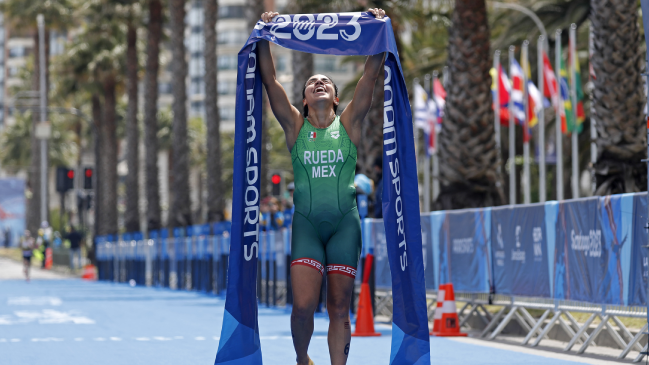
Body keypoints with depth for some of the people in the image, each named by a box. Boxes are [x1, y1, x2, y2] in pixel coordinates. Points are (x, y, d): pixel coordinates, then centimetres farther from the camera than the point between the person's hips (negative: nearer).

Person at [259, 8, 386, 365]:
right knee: (303, 305, -11)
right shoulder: (295, 126, 7)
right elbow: (269, 79, 4)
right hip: (306, 222, 0)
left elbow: (371, 73, 3)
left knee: (339, 309, 1)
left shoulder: (348, 123, 7)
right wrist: (264, 35, 1)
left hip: (344, 222, 0)